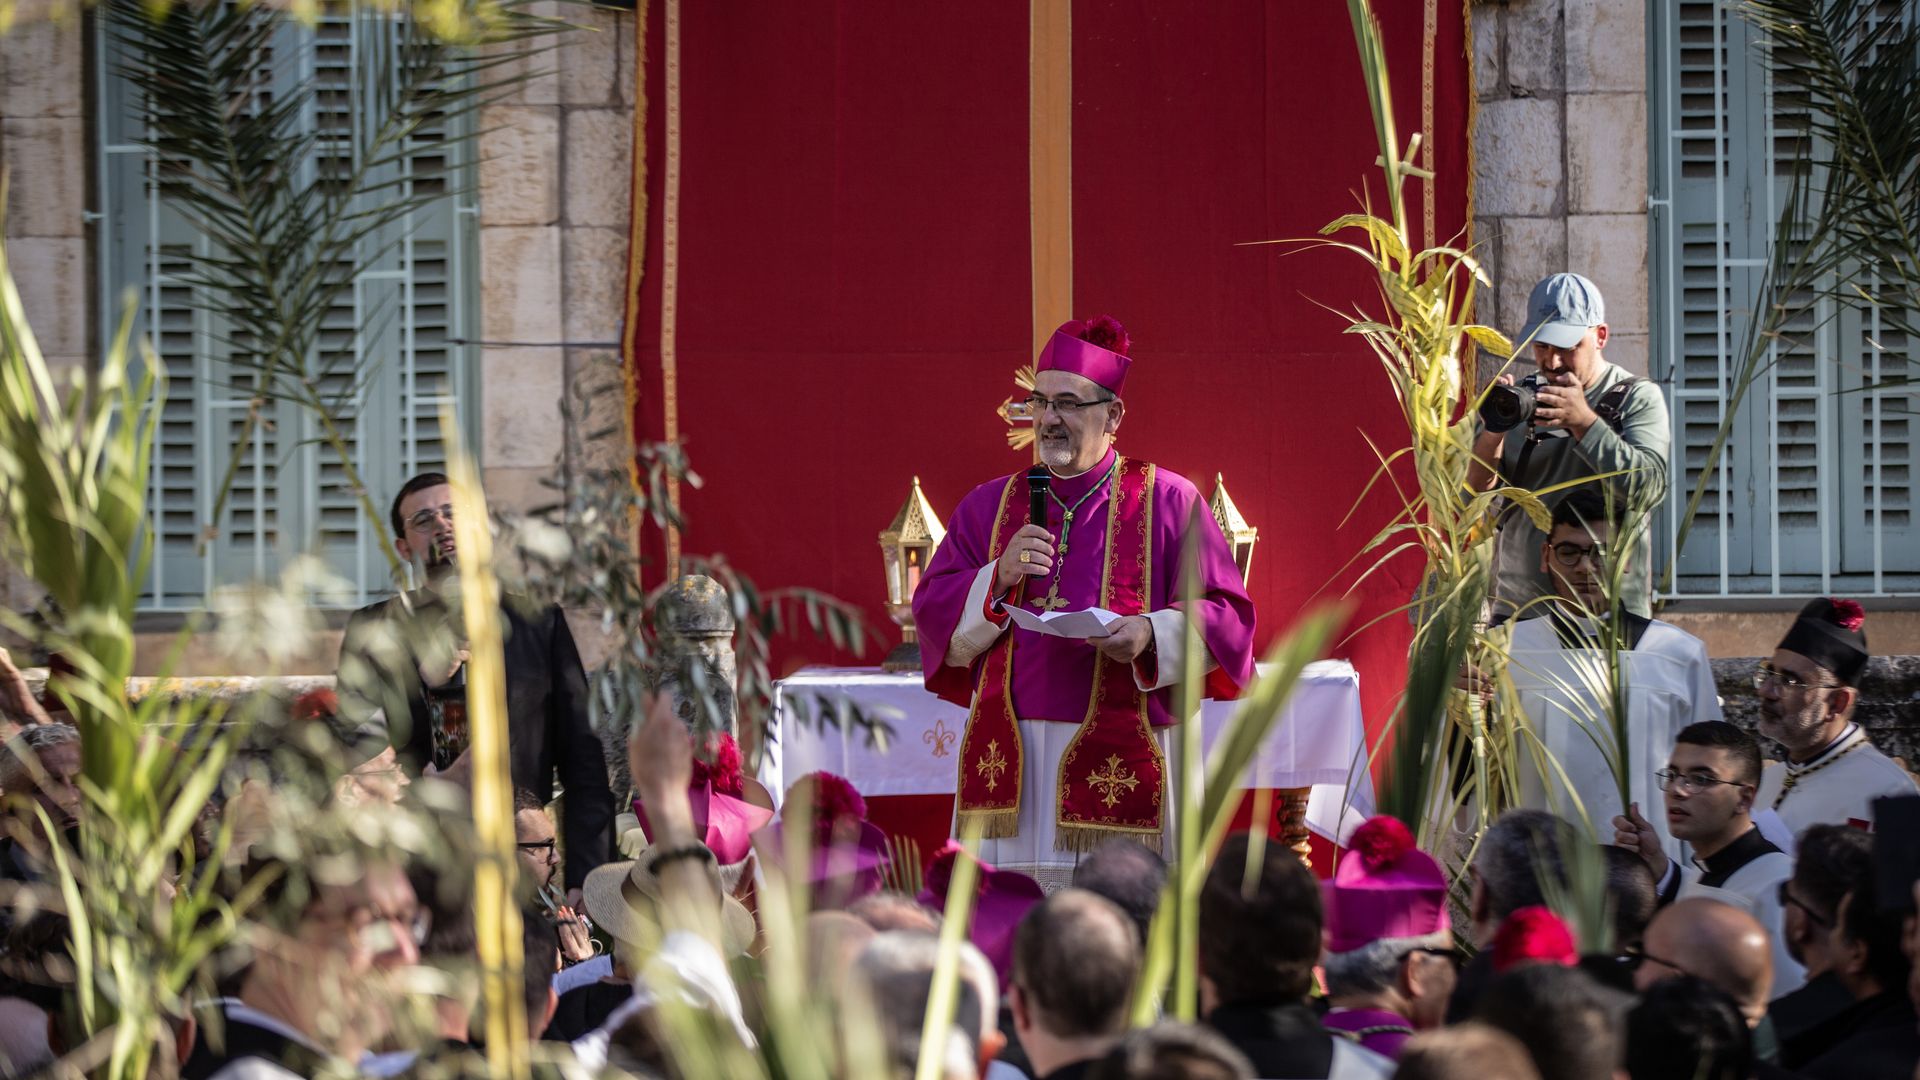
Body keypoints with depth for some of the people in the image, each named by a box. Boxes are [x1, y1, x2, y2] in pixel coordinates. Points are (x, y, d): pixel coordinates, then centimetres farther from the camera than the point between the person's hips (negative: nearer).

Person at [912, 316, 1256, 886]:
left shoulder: (1166, 501, 6)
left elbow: (1225, 614, 2)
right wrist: (998, 579, -7)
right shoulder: (988, 506, 15)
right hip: (1009, 757, 3)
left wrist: (1153, 635, -17)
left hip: (1116, 761, -3)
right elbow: (934, 617, 11)